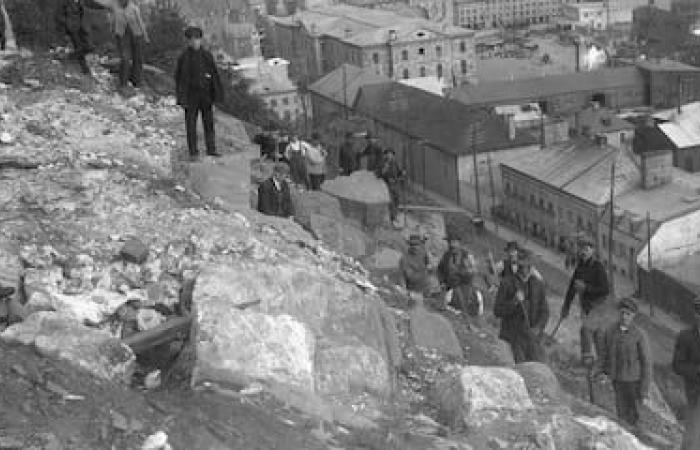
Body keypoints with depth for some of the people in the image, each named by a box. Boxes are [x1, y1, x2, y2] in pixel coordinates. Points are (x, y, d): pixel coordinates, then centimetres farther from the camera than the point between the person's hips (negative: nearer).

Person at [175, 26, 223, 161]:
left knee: (209, 122, 6)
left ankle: (211, 149, 14)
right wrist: (181, 98, -9)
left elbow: (215, 75, 7)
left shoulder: (207, 56, 4)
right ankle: (193, 152, 6)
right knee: (191, 124, 0)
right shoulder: (183, 57, -4)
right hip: (191, 95, -3)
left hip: (206, 94, 3)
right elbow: (179, 78, -4)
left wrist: (217, 93, 3)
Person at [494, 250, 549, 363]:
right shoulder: (507, 283, -3)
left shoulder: (538, 284, 9)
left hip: (532, 337, 3)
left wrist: (538, 328, -6)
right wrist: (514, 302, -19)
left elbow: (544, 311, 12)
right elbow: (497, 311, -5)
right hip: (513, 338, -3)